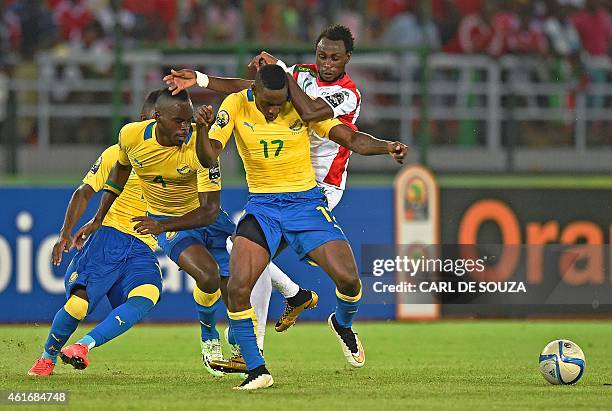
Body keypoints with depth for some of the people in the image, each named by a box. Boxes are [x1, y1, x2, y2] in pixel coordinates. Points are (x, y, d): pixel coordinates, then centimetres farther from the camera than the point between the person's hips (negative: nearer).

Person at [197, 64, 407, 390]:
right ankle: (256, 370, -6)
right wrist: (202, 128, -33)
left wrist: (386, 147, -25)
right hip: (261, 206, 0)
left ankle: (342, 323, 24)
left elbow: (350, 138, -7)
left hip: (305, 201, 0)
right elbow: (209, 157, -12)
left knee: (348, 278, -14)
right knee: (237, 287, -19)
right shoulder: (236, 106, -7)